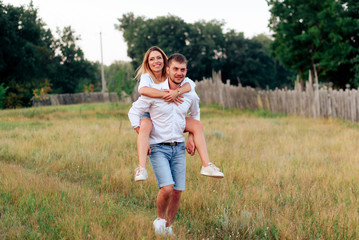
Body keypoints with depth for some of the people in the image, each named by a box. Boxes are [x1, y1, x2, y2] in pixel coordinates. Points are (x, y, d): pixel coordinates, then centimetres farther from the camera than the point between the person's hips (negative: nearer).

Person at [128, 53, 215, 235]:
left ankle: (168, 227, 21)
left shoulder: (190, 95, 3)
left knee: (177, 192, 2)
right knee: (167, 188, -19)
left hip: (179, 148, 4)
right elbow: (134, 112, -1)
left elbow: (195, 116, 24)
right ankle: (159, 219, 8)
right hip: (158, 147, -4)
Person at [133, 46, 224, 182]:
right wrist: (166, 95, -36)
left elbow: (190, 84, -15)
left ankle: (206, 165, -15)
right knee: (145, 127, -39)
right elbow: (143, 90, -33)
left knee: (197, 125, -11)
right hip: (148, 116, -4)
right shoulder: (146, 77, -7)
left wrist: (177, 92, -35)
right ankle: (141, 169, -48)